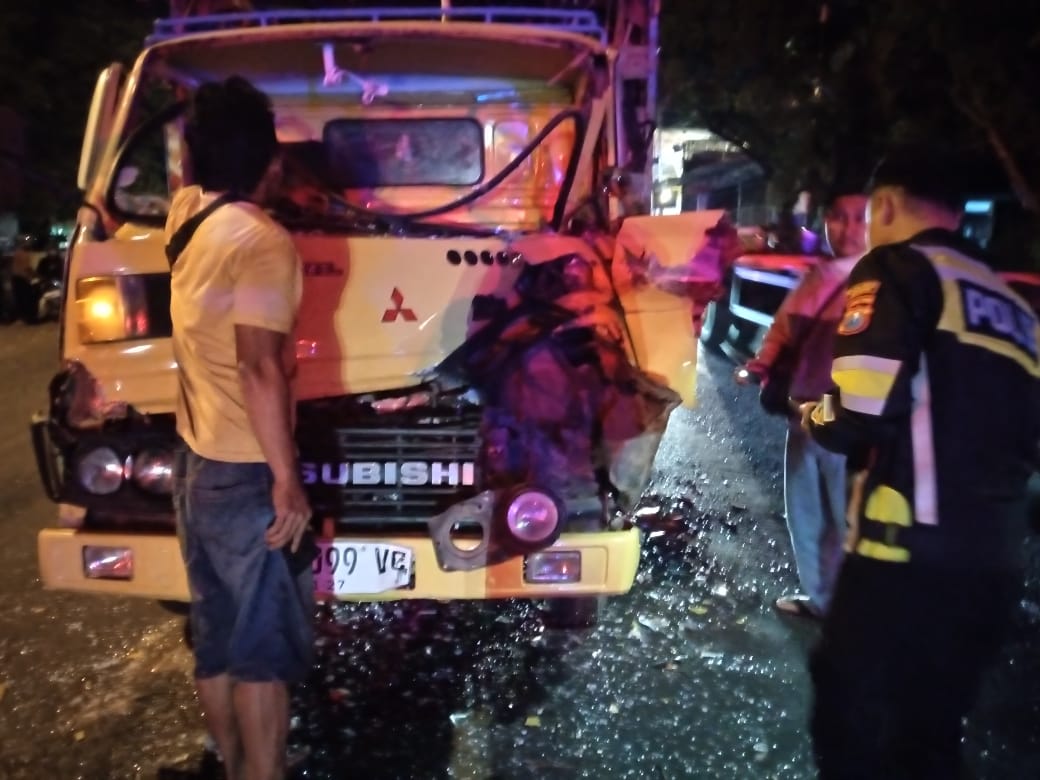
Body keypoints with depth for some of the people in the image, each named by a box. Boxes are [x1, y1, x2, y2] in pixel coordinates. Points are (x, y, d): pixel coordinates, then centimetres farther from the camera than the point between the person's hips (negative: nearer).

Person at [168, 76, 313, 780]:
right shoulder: (262, 240, -19)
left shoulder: (185, 212, 6)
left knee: (216, 640, 18)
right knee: (264, 647, 3)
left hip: (196, 469, 8)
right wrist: (286, 477, -21)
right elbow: (259, 366, -24)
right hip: (247, 477, -8)